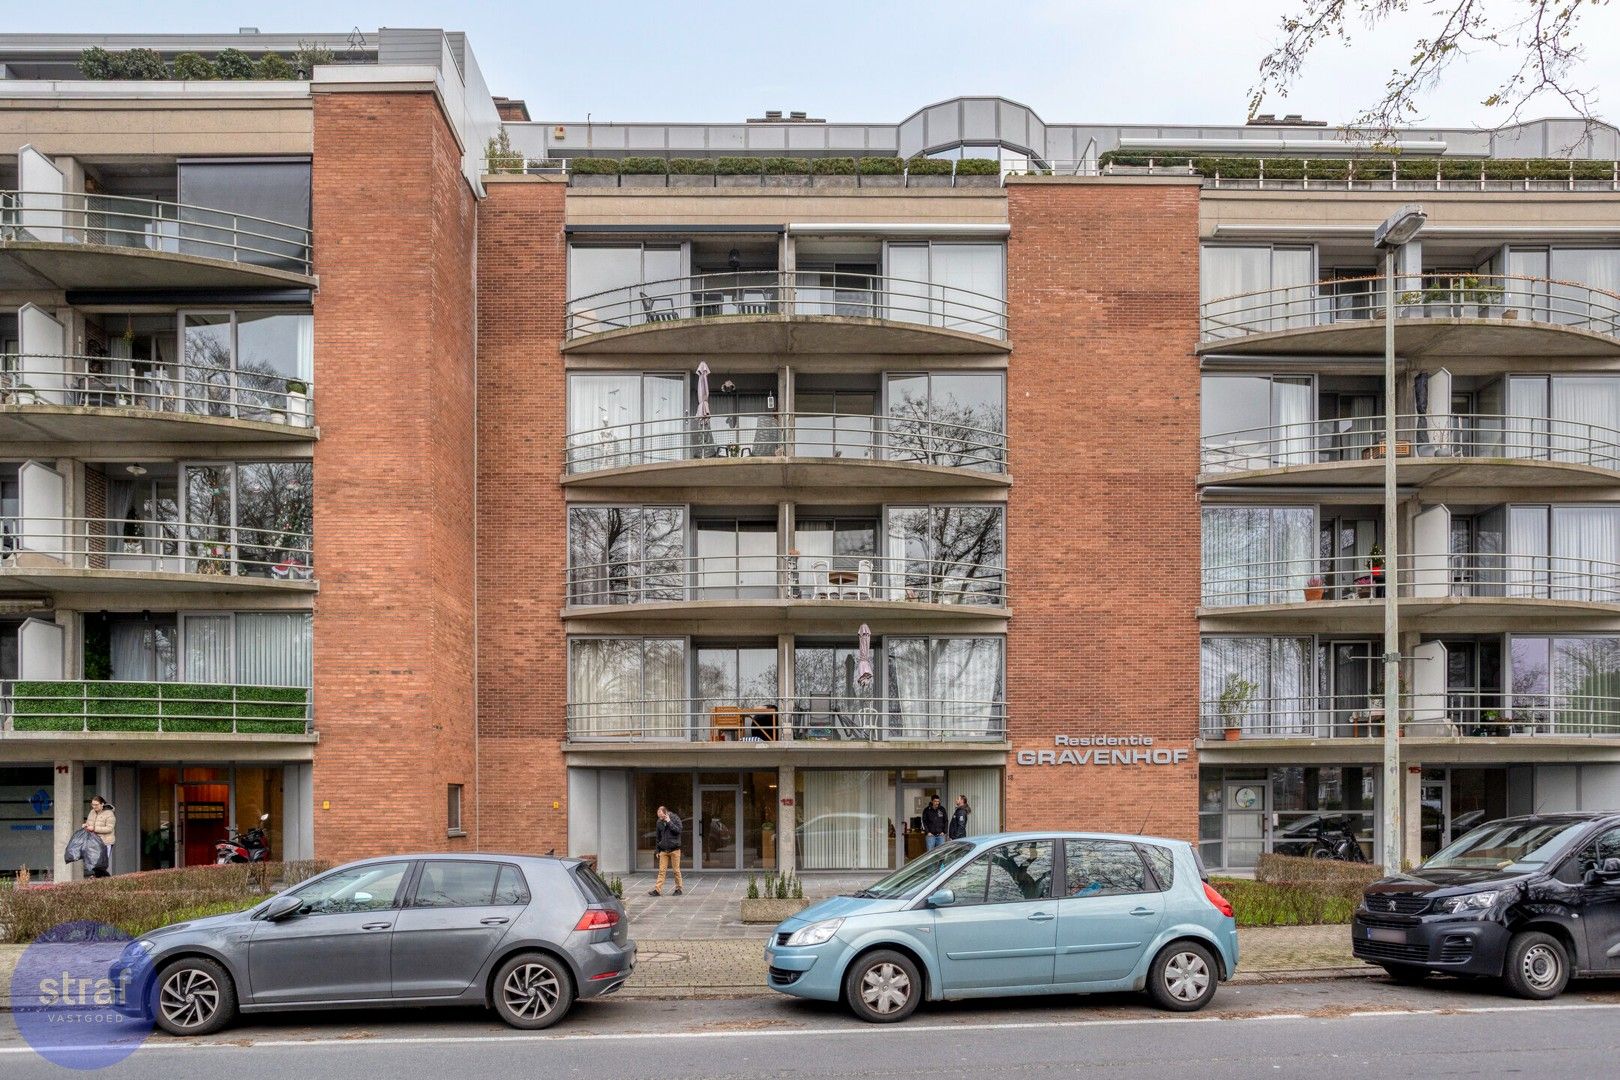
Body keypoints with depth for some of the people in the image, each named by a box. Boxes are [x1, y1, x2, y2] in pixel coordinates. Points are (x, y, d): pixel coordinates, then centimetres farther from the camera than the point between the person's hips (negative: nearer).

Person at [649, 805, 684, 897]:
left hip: (674, 849, -3)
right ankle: (657, 890, -4)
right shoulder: (659, 822, 6)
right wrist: (657, 850, 12)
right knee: (662, 870, -3)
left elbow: (678, 830, -17)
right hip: (663, 850, 3)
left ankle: (678, 889, 13)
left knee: (676, 870, 3)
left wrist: (669, 822, -19)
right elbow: (658, 837, 14)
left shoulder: (675, 818, -5)